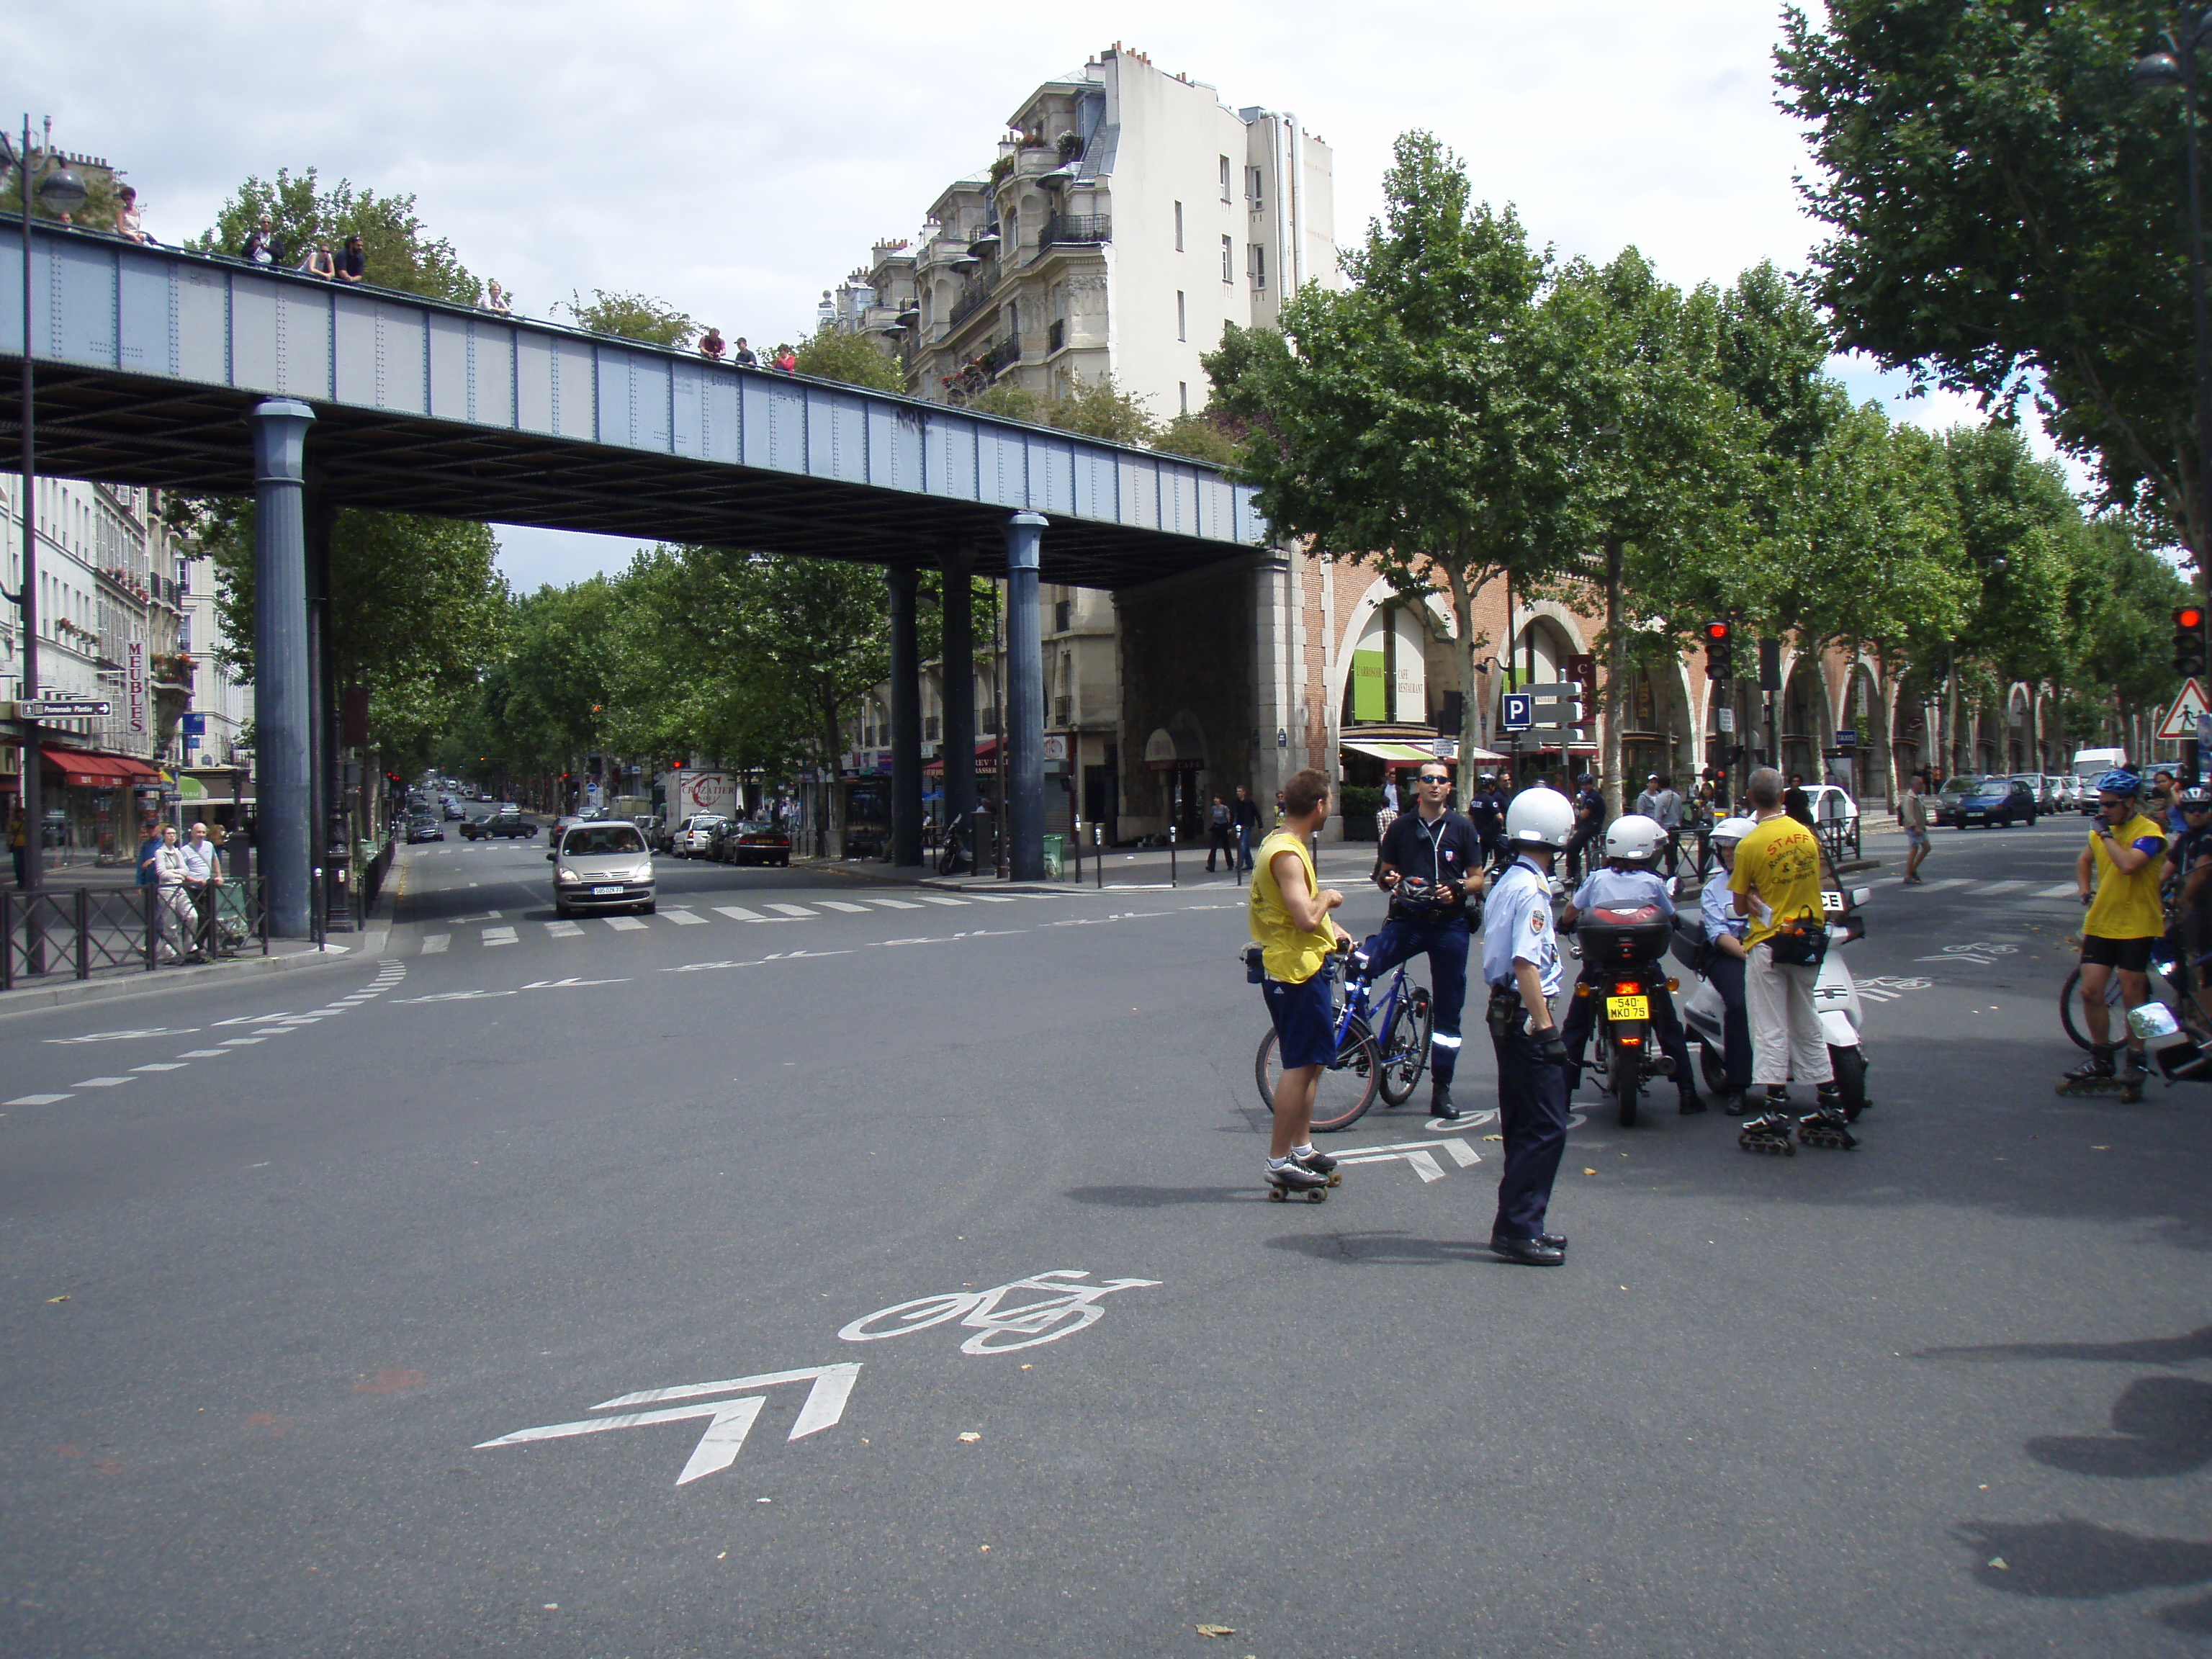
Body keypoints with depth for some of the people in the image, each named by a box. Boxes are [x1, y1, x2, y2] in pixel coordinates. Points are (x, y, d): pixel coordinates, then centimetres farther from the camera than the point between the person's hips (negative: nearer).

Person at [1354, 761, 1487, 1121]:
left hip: (1449, 925, 0)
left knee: (1447, 1010, 4)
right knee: (1358, 964, -26)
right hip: (1407, 920, 1)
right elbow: (1383, 874, 14)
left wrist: (1457, 889, -16)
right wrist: (1389, 881, -10)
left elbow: (1478, 879, 5)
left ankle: (1441, 1090, 14)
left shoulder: (1462, 828, 4)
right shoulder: (1401, 827, 7)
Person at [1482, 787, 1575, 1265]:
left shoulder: (1508, 883, 13)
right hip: (1526, 1015, -10)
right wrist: (1546, 1028, -24)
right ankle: (1518, 1230, -4)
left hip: (1507, 1012, 10)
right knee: (1546, 1127, -6)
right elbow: (1526, 964, -23)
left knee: (1524, 1126, 15)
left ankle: (1516, 1225, 21)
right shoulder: (1531, 889, -16)